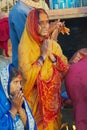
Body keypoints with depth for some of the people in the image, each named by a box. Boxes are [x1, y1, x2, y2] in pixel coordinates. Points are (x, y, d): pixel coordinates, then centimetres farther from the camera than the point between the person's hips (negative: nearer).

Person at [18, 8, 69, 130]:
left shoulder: (53, 44, 2)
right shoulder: (25, 46, -14)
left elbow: (65, 68, -3)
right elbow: (27, 75, -23)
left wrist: (51, 55, -16)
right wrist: (43, 56, -20)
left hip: (53, 95, 5)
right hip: (35, 97, -5)